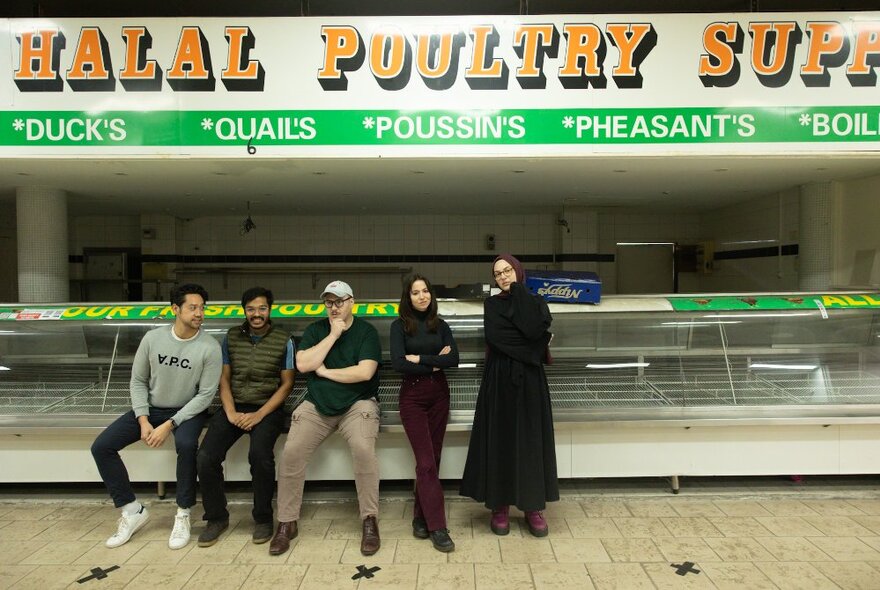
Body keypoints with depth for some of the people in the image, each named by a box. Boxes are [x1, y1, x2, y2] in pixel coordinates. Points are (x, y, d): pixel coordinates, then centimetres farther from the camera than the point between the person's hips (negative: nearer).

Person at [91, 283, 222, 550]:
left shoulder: (210, 347, -17)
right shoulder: (152, 338, -8)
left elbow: (205, 395, -15)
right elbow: (138, 381, 0)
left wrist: (169, 425, -21)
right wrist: (143, 421, -11)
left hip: (187, 410, -4)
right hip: (151, 407, 4)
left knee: (186, 445, -36)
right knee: (101, 447, -9)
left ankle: (183, 515, -15)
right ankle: (133, 510, 4)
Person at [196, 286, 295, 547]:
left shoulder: (283, 340, -1)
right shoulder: (232, 337, 8)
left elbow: (287, 384, -2)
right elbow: (224, 378, 9)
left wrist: (259, 415, -13)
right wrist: (231, 412, -8)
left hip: (267, 408, -3)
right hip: (235, 406, 3)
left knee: (259, 454, -31)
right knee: (206, 456, -19)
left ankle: (263, 518, -7)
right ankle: (217, 517, 5)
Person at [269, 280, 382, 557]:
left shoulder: (366, 331, -1)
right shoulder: (315, 330, 8)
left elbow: (365, 372, -15)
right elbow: (302, 364, -8)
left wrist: (325, 371, -8)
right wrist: (333, 335, -10)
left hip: (357, 403, -2)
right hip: (316, 405, 3)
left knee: (363, 448, -30)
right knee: (292, 451, -19)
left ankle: (370, 520, -14)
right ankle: (286, 523, -2)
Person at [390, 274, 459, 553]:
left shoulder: (440, 326, 8)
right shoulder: (400, 325, -2)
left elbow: (454, 360, -5)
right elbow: (398, 363, -15)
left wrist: (420, 358, -12)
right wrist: (435, 363, -10)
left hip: (439, 395, 4)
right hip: (412, 396, -3)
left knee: (431, 460, 7)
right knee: (426, 462, -6)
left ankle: (421, 517, 21)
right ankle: (437, 527, -1)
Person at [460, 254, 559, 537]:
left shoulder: (535, 301, 7)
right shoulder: (492, 304, 6)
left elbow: (535, 329, -15)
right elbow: (495, 336, -12)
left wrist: (518, 292, -6)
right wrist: (531, 343, -9)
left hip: (530, 380, 1)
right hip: (500, 379, 0)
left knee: (531, 440, 3)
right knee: (500, 441, 2)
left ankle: (533, 507, 14)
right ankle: (499, 506, 13)